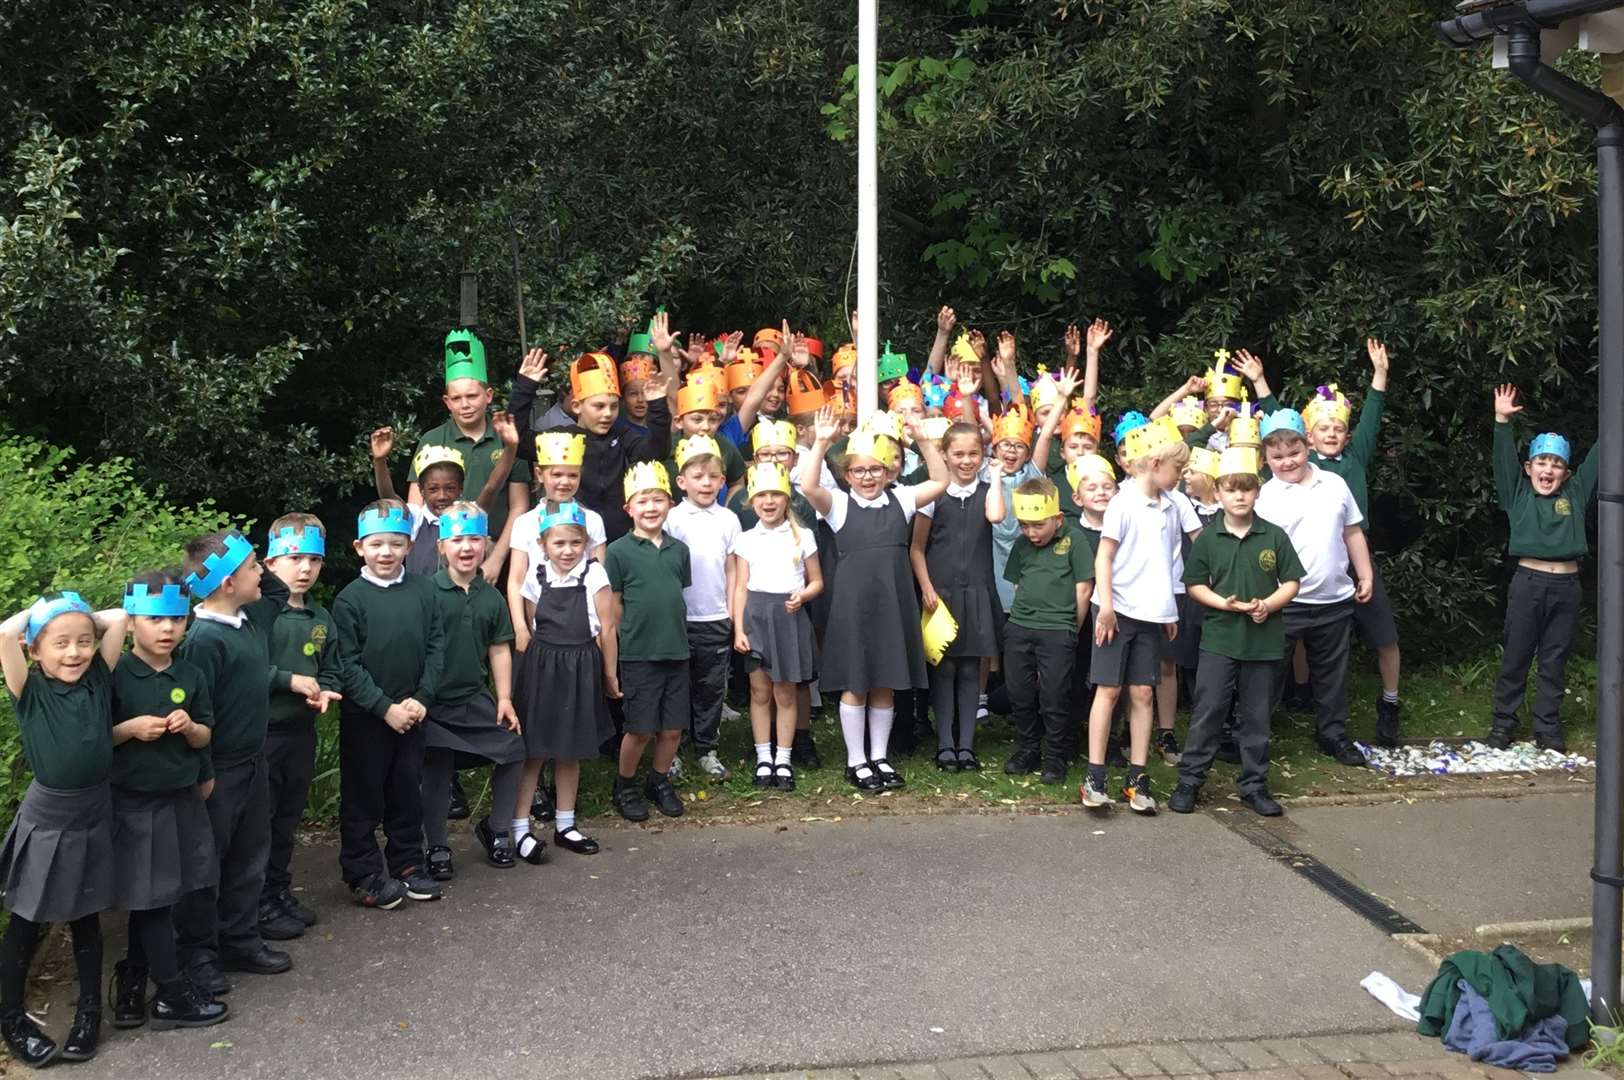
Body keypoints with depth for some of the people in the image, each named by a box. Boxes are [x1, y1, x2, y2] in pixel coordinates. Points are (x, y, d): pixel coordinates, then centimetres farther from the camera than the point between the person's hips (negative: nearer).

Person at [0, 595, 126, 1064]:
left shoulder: (99, 681, -3)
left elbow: (118, 618, -7)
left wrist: (81, 617, 4)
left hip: (94, 814, 3)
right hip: (46, 818, -3)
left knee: (86, 917, 17)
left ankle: (90, 1010, 29)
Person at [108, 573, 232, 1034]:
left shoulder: (190, 676, 2)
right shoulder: (114, 676, -11)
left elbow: (204, 737, 10)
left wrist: (189, 727, -11)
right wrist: (129, 729, -23)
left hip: (182, 799, 5)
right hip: (134, 803, -5)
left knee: (152, 899, 13)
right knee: (150, 898, 2)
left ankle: (131, 978, 29)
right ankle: (173, 995, 11)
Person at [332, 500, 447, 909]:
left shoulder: (423, 590, 0)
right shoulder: (350, 599, -9)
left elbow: (436, 646, 1)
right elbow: (347, 664, -11)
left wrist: (421, 698, -9)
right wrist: (385, 707, -15)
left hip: (412, 711, 3)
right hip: (364, 717, -3)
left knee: (408, 792, 14)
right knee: (363, 797, 6)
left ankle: (406, 865, 27)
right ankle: (363, 875, 16)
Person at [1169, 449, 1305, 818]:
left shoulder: (1274, 537, 2)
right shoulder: (1208, 538, 1)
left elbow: (1291, 583, 4)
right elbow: (1195, 584, 2)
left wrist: (1268, 604, -14)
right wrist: (1225, 603, -14)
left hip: (1264, 639, 1)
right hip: (1219, 638, -1)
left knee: (1257, 716, 9)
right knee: (1208, 712, 0)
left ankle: (1254, 785, 20)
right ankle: (1189, 781, 8)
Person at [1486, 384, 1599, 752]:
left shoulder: (1575, 495, 10)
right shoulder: (1518, 495, 4)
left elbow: (1597, 459, 7)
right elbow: (1504, 459, -6)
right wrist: (1502, 421, -17)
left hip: (1567, 586, 2)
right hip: (1527, 582, -2)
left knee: (1555, 662, 9)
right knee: (1515, 657, 5)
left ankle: (1548, 728, 16)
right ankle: (1503, 723, 15)